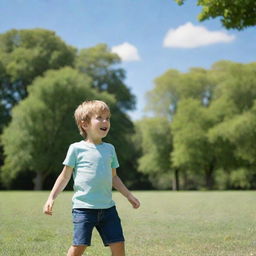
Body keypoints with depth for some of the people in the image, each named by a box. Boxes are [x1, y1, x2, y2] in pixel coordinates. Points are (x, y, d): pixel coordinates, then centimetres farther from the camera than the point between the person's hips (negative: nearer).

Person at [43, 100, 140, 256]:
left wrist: (129, 196, 19)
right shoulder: (76, 149, -1)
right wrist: (51, 198, -4)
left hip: (107, 207, 4)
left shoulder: (109, 149, 12)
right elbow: (65, 176, 4)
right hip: (83, 207, -4)